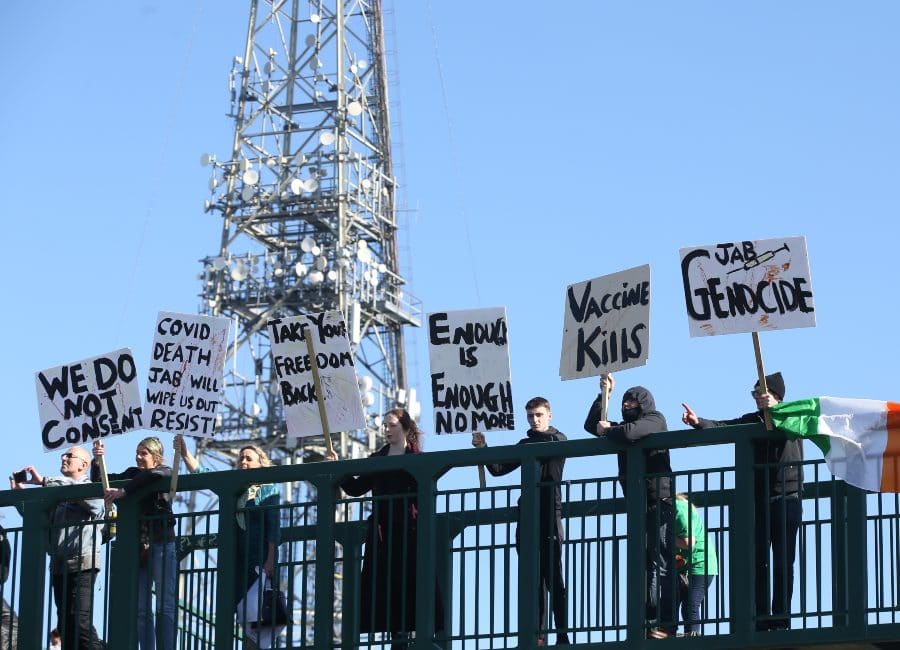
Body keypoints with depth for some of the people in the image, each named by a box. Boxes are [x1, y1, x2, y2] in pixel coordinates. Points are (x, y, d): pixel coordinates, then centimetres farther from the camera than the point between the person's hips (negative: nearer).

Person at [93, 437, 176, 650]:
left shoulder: (165, 473, 2)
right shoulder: (133, 474, 17)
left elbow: (151, 475, -22)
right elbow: (99, 481, 15)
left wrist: (123, 491, -26)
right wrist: (97, 461, -2)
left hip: (161, 544, -5)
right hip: (137, 547, 5)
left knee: (165, 606, -8)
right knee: (141, 610, 1)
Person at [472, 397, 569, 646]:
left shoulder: (558, 439, 3)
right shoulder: (525, 444, 18)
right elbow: (498, 468, 16)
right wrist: (483, 448, 0)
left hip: (550, 516, -5)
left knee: (554, 577, -9)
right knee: (533, 580, 4)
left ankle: (562, 634, -10)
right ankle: (537, 635, 4)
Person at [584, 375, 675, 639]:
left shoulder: (654, 419, -3)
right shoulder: (626, 425, 23)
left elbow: (629, 432, -23)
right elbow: (591, 425, 24)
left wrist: (607, 430, -2)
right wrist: (603, 394, 15)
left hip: (658, 501, -9)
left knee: (661, 563, -14)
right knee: (644, 563, 4)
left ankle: (665, 623, -20)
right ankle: (649, 621, 2)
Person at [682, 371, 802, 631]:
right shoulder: (752, 420, 15)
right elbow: (724, 427, 1)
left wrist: (774, 410, -31)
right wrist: (699, 422, -16)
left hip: (787, 500, -3)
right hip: (757, 500, 3)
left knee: (783, 564, -3)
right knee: (758, 564, -3)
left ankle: (781, 621, -3)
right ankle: (760, 622, -3)